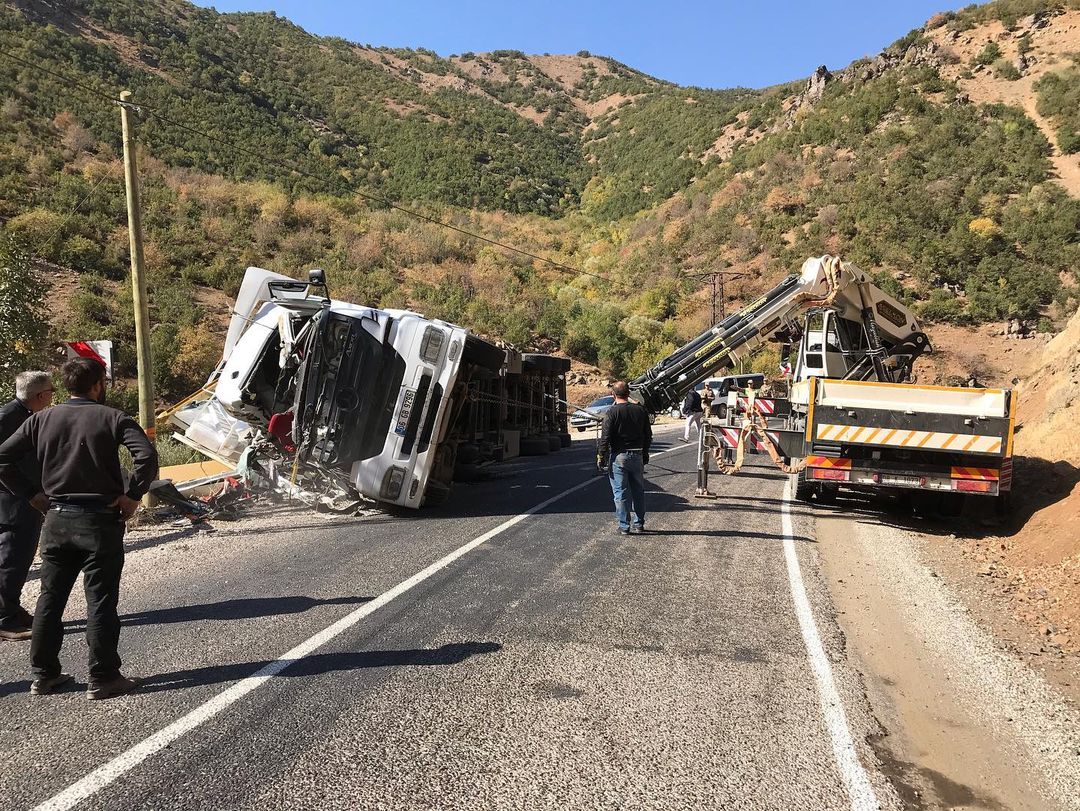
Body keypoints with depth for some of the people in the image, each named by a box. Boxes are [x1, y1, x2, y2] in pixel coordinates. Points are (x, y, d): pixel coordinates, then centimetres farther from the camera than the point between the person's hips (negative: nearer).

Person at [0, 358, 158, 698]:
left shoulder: (42, 419, 6)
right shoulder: (112, 417, -7)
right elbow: (147, 455, -21)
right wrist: (133, 496, -12)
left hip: (57, 520, 5)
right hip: (100, 520, -4)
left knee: (50, 597, 16)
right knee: (100, 601, 2)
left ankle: (43, 674, 24)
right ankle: (103, 678, 7)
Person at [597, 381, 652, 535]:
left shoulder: (612, 412, -12)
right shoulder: (641, 410, 3)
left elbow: (605, 437, -14)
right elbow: (648, 435, 10)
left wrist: (601, 457, -6)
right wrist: (645, 454, 20)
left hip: (618, 456, -4)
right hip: (637, 456, 5)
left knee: (621, 492, 2)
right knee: (638, 491, 15)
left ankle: (624, 526, 6)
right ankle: (639, 523, 23)